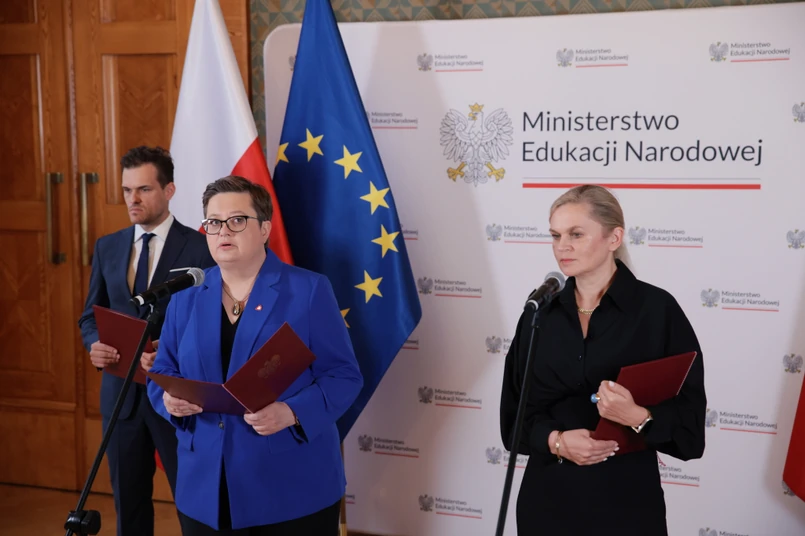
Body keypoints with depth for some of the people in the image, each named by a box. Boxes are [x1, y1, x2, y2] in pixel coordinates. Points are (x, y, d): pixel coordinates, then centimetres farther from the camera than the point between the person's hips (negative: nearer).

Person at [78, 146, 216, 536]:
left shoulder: (200, 248, -8)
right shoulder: (107, 247, 8)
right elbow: (90, 315, 13)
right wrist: (95, 344, -9)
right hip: (121, 392, 5)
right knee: (128, 502, 15)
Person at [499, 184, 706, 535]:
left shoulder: (658, 309, -8)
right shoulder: (540, 313, 4)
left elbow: (689, 418, -8)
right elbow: (515, 412, 5)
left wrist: (636, 417, -25)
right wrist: (556, 440, -13)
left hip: (626, 500, -3)